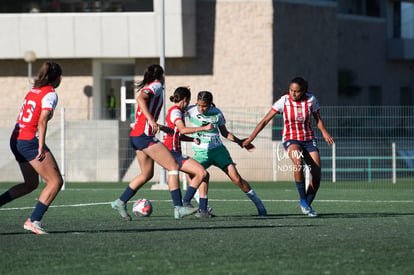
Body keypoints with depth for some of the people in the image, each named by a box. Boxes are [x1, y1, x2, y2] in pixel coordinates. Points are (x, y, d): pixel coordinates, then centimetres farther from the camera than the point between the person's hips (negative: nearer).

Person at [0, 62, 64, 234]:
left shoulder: (33, 91, 15)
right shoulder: (50, 94, -8)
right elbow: (42, 121, -19)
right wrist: (41, 147, -24)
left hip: (16, 140, 9)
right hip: (29, 141, -9)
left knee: (31, 183, 22)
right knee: (56, 181, -6)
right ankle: (34, 220, -13)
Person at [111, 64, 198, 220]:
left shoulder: (147, 87, 23)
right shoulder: (156, 85, -4)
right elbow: (140, 98, -24)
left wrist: (162, 128, 35)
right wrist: (151, 120, -32)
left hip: (136, 135, 10)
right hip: (145, 136, -10)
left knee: (147, 174, 18)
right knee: (173, 166, -10)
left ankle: (120, 202, 20)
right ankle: (178, 208, -16)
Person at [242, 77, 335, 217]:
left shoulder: (311, 99, -5)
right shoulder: (284, 101, -11)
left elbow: (318, 119, 7)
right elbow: (265, 121, -8)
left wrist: (324, 132, -13)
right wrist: (251, 137, -14)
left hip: (308, 139, 3)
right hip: (290, 139, -3)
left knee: (317, 175, -10)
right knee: (298, 161, -36)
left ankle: (308, 205, 13)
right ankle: (302, 199, -25)